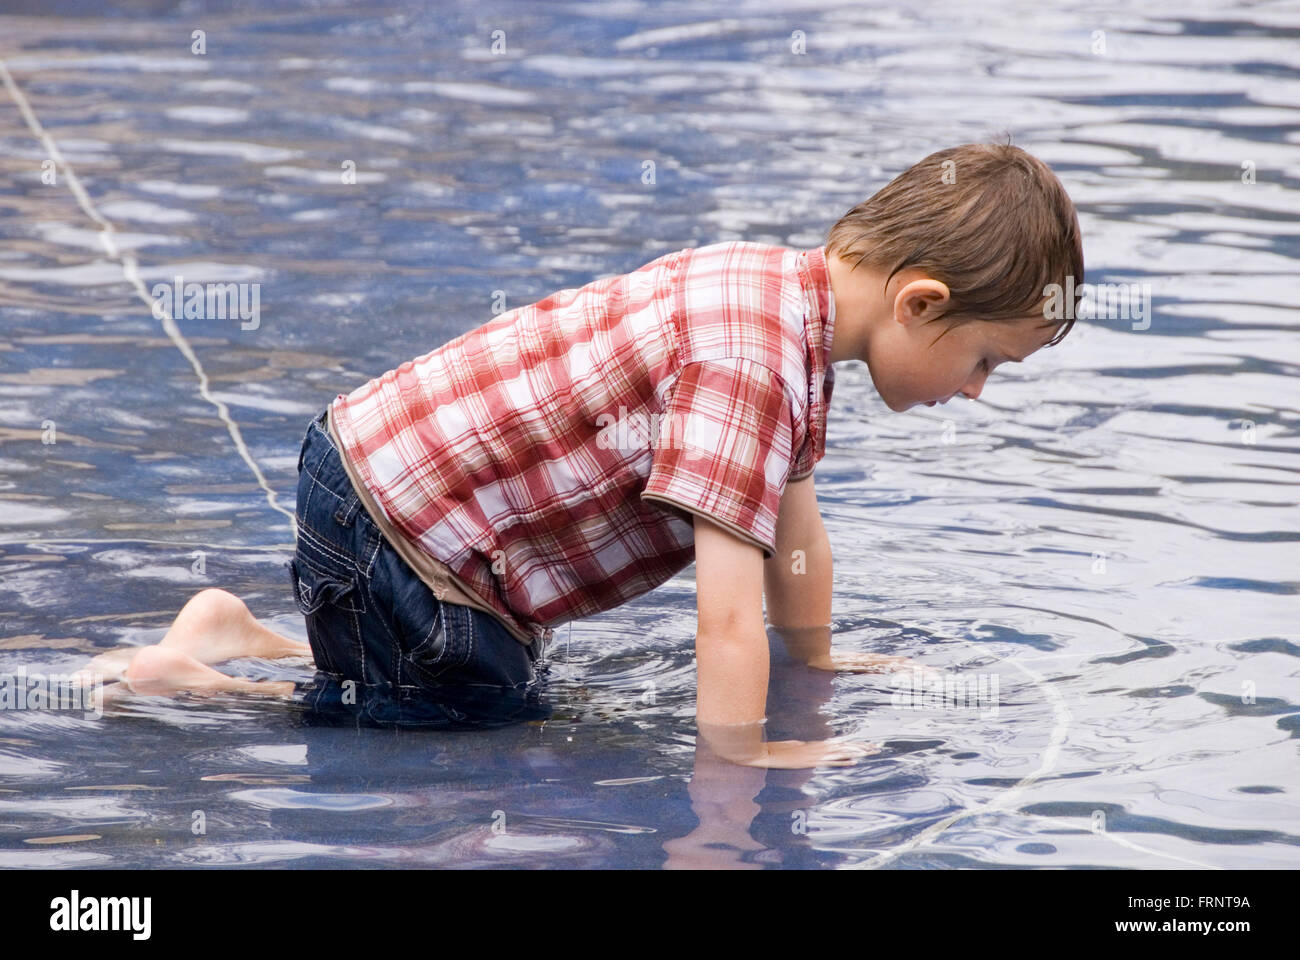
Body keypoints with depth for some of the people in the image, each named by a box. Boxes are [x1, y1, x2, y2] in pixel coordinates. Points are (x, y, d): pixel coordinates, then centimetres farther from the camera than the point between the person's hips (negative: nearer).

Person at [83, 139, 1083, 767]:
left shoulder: (792, 292, 4)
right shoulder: (752, 358, -29)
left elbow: (794, 521, 19)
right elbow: (728, 614, -31)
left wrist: (817, 662, 26)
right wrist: (742, 757, -23)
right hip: (395, 525, -10)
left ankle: (243, 636, 24)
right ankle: (191, 685, 3)